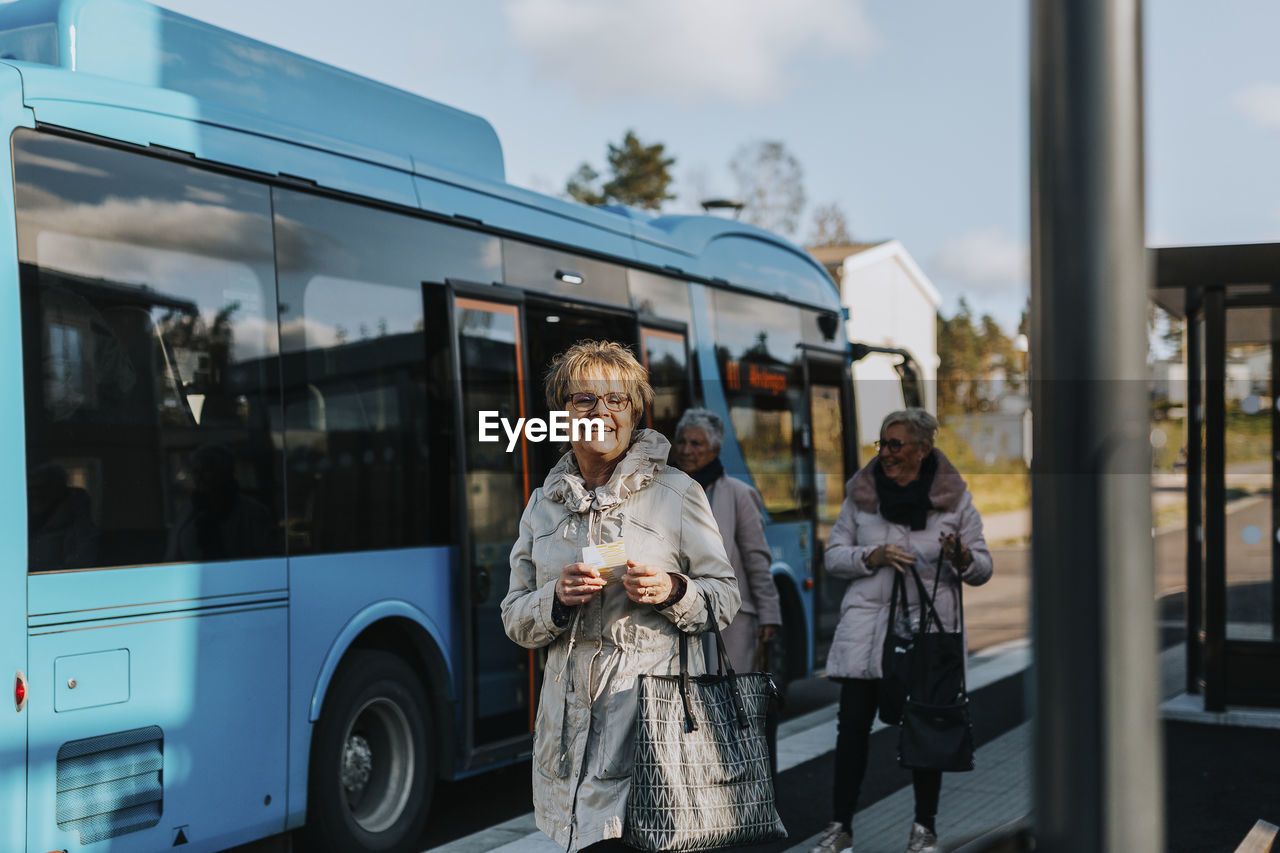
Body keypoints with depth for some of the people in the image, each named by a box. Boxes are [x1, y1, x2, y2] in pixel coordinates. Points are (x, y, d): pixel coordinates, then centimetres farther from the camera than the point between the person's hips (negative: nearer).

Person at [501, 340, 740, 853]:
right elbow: (515, 620, 13)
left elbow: (726, 599, 5)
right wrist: (558, 598, -8)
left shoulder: (677, 493, 3)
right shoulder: (543, 504, 12)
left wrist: (672, 591, -14)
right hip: (571, 713, 3)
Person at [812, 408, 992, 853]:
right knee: (853, 724, -1)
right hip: (866, 621, 1)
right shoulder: (862, 494, 6)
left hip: (928, 624, -1)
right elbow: (833, 555, 9)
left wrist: (962, 557, -17)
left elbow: (983, 567, 5)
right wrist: (872, 556, -10)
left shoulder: (954, 497, 3)